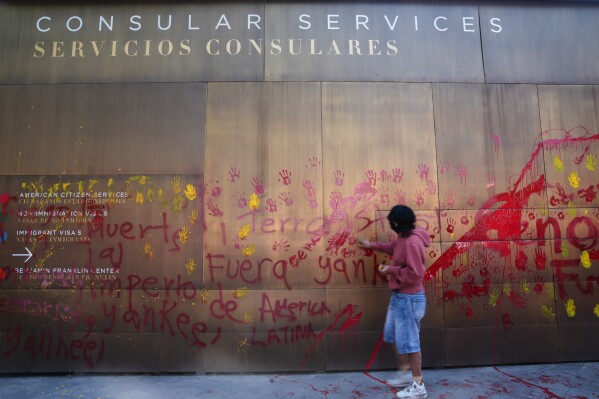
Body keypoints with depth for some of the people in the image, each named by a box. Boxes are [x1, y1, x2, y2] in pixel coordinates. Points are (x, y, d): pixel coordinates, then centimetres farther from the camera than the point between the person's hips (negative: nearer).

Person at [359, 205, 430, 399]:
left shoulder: (412, 242, -26)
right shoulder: (403, 238, 5)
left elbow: (414, 274, -28)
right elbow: (394, 248, 28)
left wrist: (391, 270, -18)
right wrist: (372, 245, 30)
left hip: (409, 298, -10)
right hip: (399, 295, 10)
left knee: (409, 340, 1)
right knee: (395, 335, 20)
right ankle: (406, 373, 35)